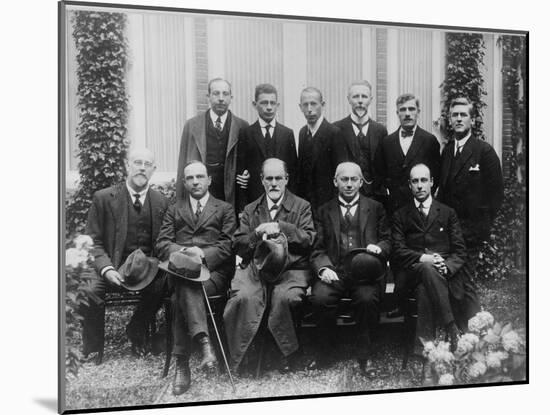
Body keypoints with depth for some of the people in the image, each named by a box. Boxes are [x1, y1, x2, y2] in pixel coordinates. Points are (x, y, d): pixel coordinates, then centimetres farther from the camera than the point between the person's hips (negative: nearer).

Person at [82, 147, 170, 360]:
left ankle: (136, 330, 1)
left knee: (163, 285, -30)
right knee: (90, 291, -30)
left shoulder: (161, 202, 9)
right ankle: (92, 353, -7)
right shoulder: (104, 198, 2)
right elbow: (93, 241, 0)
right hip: (113, 267, -1)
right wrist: (106, 269, -18)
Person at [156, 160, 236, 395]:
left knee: (183, 292, -35)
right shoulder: (174, 211, 26)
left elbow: (227, 246, 6)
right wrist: (184, 251, -10)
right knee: (185, 286, -38)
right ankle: (204, 342, -48)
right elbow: (162, 245, 12)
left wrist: (202, 254, -12)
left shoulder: (224, 209, 20)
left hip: (214, 272, -1)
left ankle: (182, 365, -40)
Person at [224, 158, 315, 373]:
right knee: (244, 297, -31)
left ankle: (287, 355, -16)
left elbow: (309, 240, 1)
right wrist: (258, 233, -5)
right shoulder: (250, 210, 21)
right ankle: (238, 360, -19)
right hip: (254, 268, 2)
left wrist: (280, 227, -10)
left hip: (291, 269, -2)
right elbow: (238, 246, 13)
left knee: (284, 297, -35)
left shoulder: (301, 207, 14)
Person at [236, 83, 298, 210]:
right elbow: (240, 170, 0)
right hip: (254, 199, -1)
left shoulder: (288, 133, 10)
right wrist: (242, 208, -6)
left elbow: (294, 169, 9)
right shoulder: (246, 134, 3)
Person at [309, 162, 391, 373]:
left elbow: (387, 240, 15)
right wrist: (323, 268, -10)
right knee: (319, 298, -29)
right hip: (334, 270, 1)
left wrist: (379, 247, -10)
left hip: (365, 271, -1)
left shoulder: (375, 208, 18)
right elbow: (318, 249, 10)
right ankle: (326, 351, -8)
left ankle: (364, 354, -12)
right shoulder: (324, 211, 17)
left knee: (367, 299, -32)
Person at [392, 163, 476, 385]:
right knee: (428, 271, -38)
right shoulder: (400, 216, 17)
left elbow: (459, 250, 10)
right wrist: (423, 258, -14)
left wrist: (447, 266, -12)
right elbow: (398, 251, 5)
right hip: (414, 271, -1)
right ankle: (452, 331, -39)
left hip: (447, 270, 1)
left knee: (425, 291, -34)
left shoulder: (448, 213, 19)